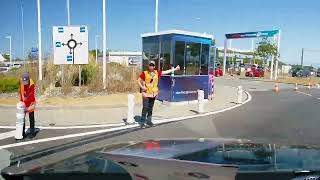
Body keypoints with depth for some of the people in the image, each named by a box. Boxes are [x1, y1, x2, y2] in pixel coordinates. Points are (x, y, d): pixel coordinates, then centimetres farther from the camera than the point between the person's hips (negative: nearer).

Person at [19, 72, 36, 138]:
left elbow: (31, 95, -26)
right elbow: (21, 91, 7)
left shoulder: (31, 84, -24)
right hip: (23, 102, 6)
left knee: (31, 118, 3)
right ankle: (23, 132, 22)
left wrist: (25, 102, -32)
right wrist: (21, 100, 4)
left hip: (30, 103, -6)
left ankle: (32, 133, 11)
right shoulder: (21, 81, -5)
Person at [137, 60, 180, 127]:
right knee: (145, 108, -5)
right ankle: (142, 122, 4)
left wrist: (175, 69, 12)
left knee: (150, 108, 13)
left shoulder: (157, 73, 5)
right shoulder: (144, 73, -6)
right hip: (146, 93, -4)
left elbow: (166, 72, 10)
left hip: (153, 93, 5)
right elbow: (139, 80, -2)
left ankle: (149, 121, 24)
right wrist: (142, 87, -16)